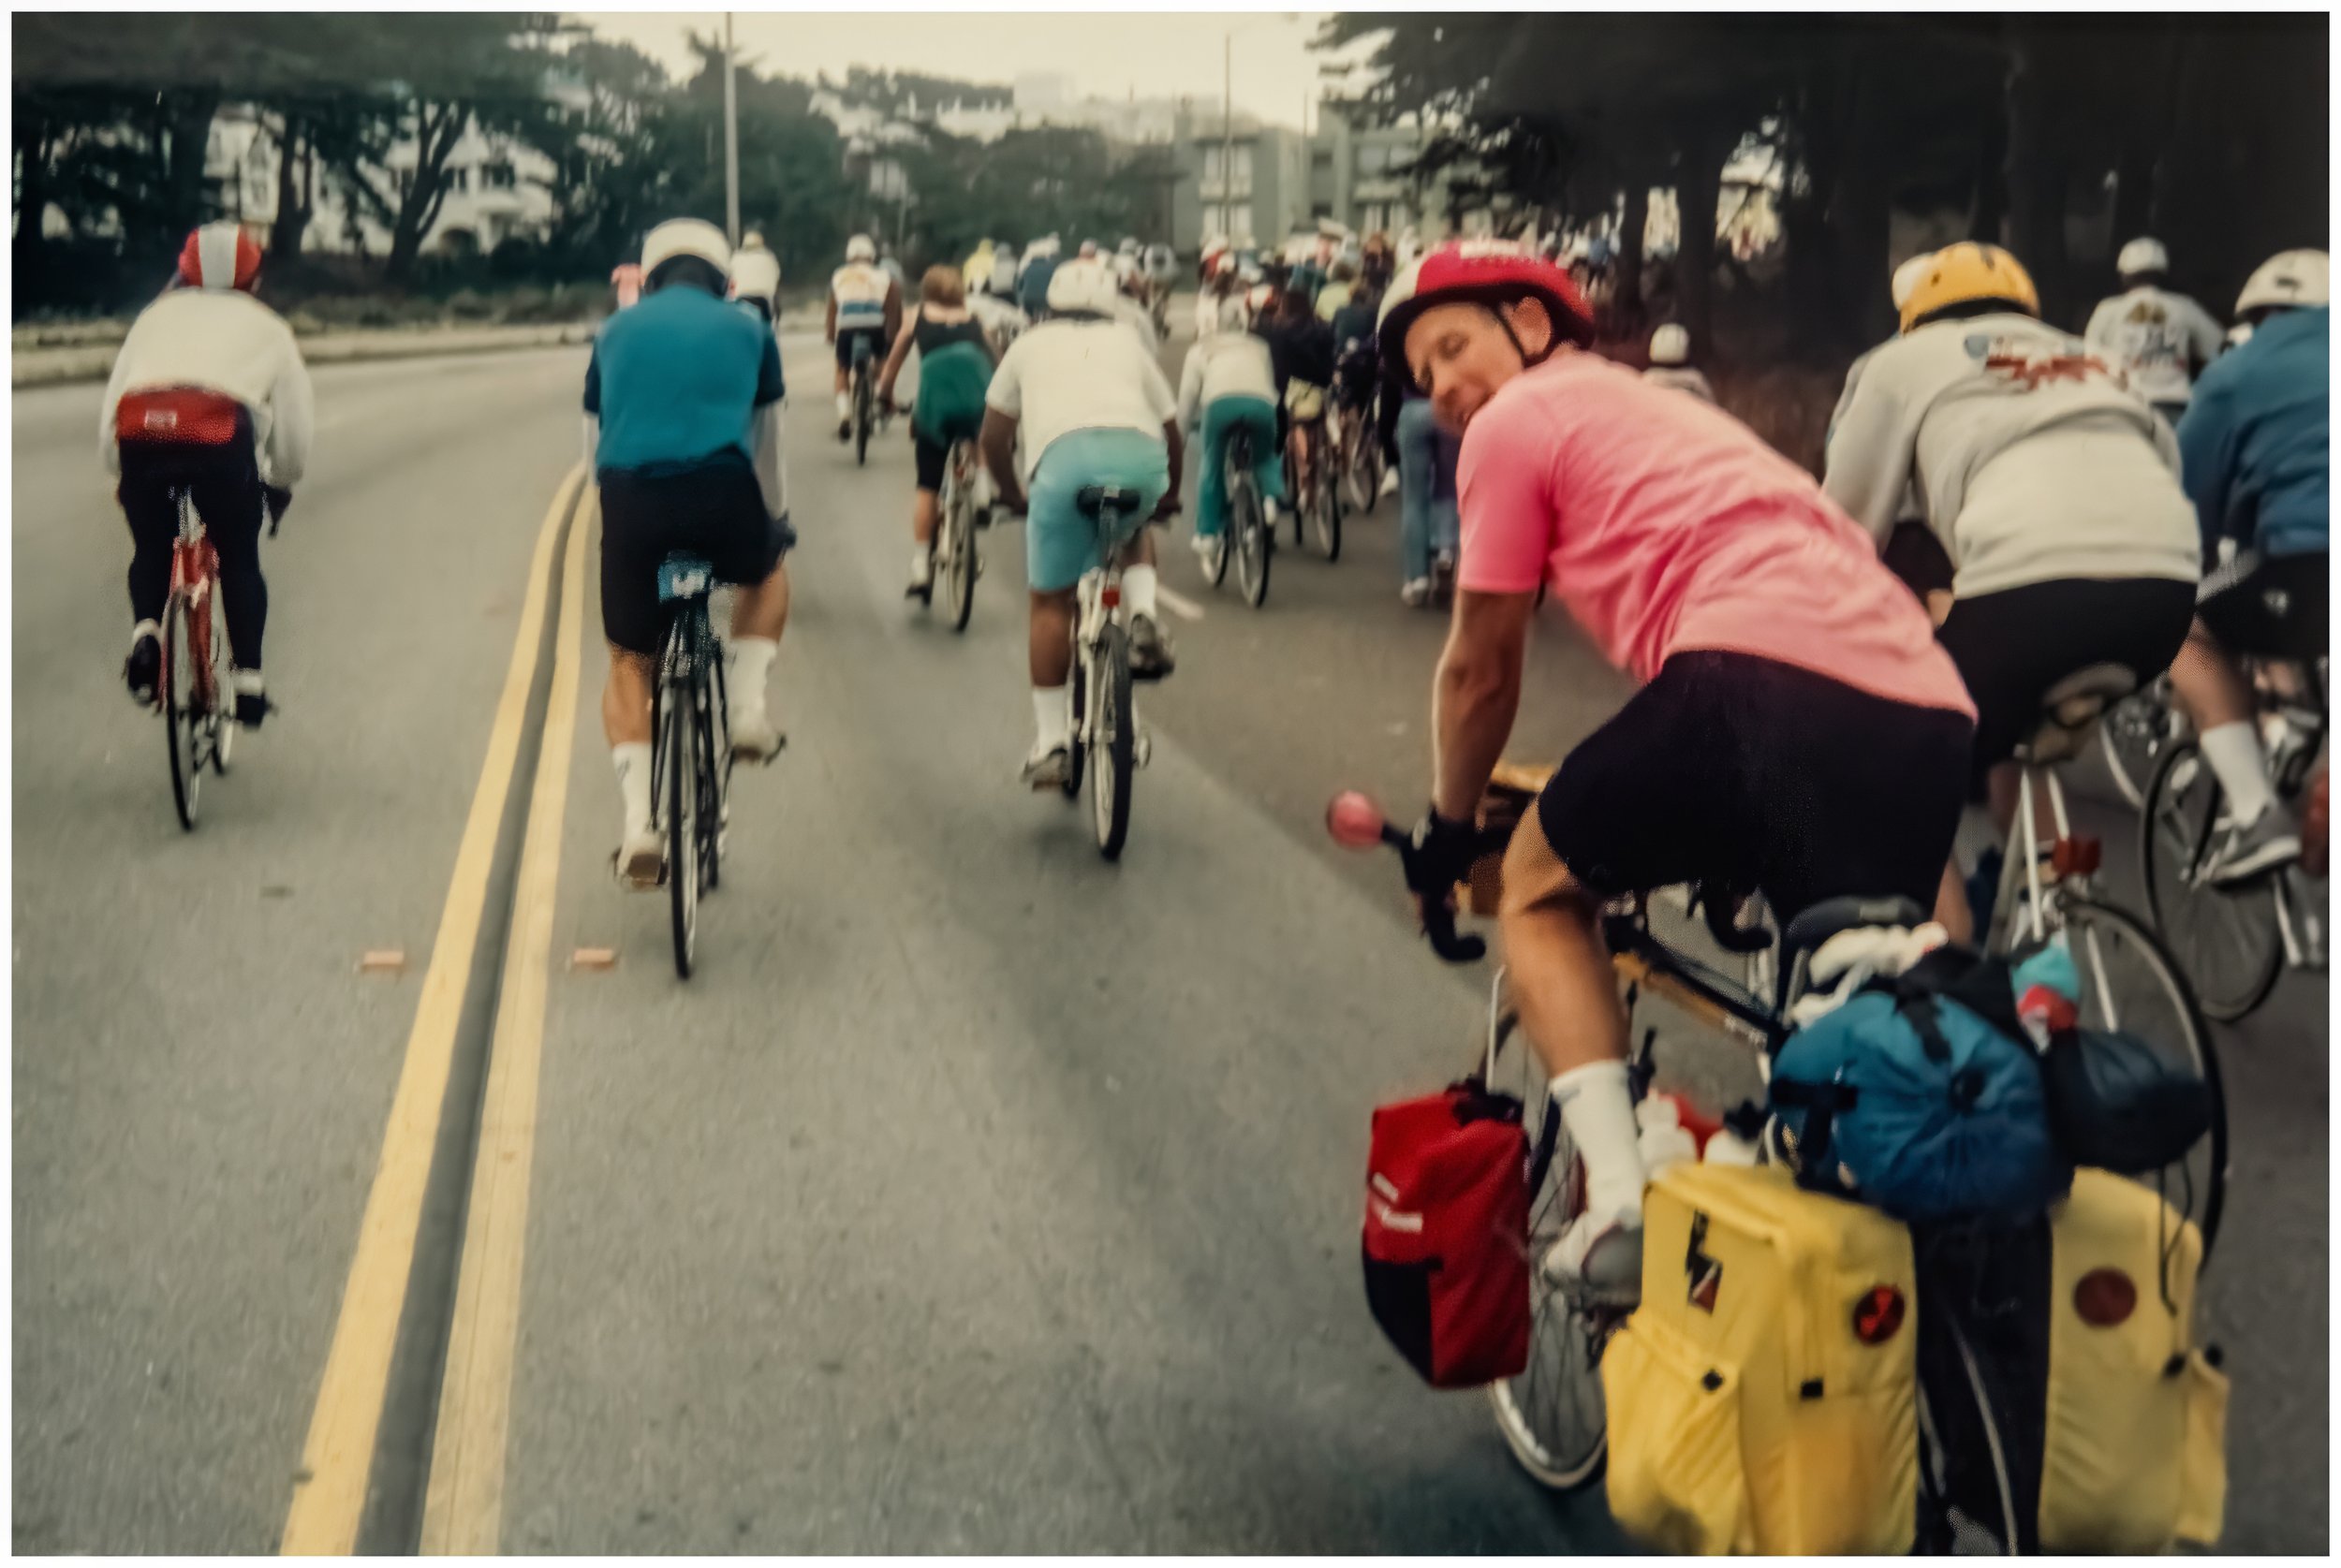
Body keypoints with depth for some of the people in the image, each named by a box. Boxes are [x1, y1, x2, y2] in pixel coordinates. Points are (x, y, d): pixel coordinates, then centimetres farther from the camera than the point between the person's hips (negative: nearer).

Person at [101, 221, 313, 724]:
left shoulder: (157, 315, 31)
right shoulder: (266, 326, 27)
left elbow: (112, 401, 26)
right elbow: (294, 418, 26)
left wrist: (120, 468, 40)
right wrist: (282, 482, 42)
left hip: (139, 433, 2)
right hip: (223, 439, -1)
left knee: (151, 551, 26)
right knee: (240, 561, 20)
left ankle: (144, 632, 1)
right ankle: (247, 678, 16)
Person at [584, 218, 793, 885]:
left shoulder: (615, 331, 23)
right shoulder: (747, 329, 20)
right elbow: (766, 446, 29)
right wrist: (777, 518, 44)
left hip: (630, 499, 1)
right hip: (723, 495, -1)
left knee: (630, 666, 17)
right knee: (767, 572, 34)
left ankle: (638, 823, 2)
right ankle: (746, 707, 15)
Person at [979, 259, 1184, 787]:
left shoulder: (1030, 346, 30)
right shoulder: (1127, 343, 33)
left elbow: (994, 436, 28)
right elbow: (1172, 431, 35)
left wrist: (1014, 494, 44)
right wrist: (1169, 494, 52)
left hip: (1063, 456, -2)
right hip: (1142, 458, 2)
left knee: (1051, 604, 13)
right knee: (1134, 530, 37)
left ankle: (1050, 742, 10)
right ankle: (1143, 618, 8)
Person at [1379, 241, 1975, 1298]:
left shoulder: (1516, 420, 14)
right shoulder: (1660, 410, 38)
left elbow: (1480, 671, 18)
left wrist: (1446, 830, 34)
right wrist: (1727, 838, 53)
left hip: (1761, 680, -7)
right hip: (1929, 713, 7)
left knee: (1541, 890, 15)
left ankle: (1619, 1208, 1)